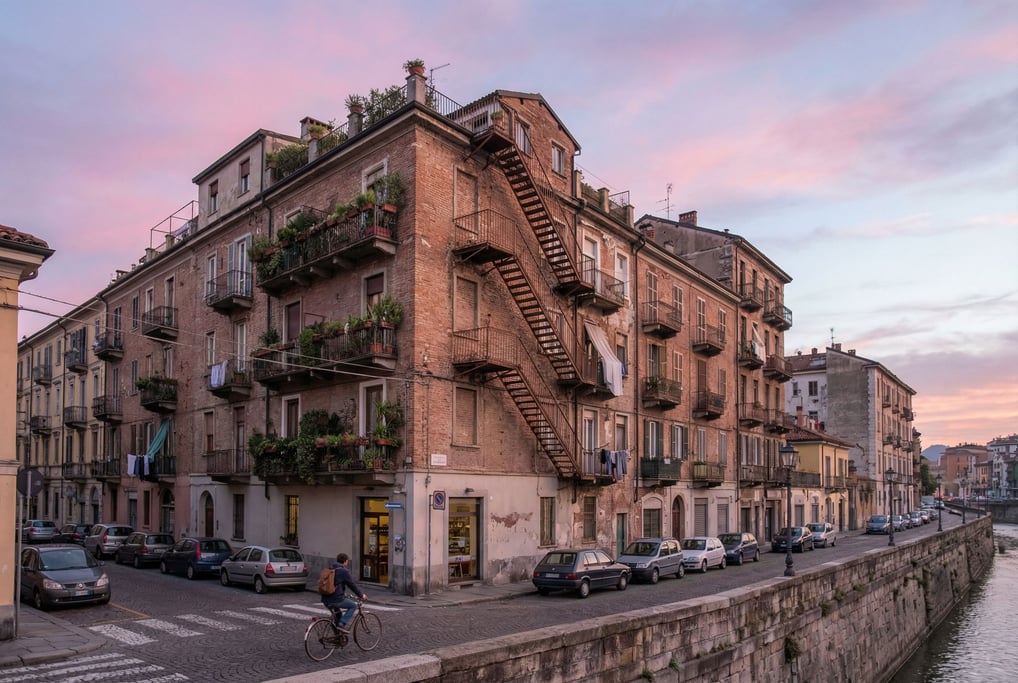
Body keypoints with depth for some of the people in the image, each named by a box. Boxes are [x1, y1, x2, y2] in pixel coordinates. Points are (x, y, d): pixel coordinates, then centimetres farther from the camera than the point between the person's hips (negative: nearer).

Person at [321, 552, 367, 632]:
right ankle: (342, 623, -2)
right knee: (353, 605, 13)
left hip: (325, 600, 8)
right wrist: (361, 595, 10)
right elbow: (352, 585, -4)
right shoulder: (344, 571, -8)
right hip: (336, 599, -8)